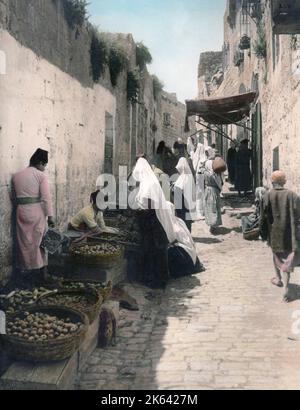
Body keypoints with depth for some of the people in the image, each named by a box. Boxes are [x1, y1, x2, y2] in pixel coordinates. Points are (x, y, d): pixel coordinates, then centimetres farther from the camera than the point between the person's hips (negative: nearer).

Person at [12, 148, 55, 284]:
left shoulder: (16, 176, 9)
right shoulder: (41, 175, -5)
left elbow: (15, 196, 8)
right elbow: (46, 198, -11)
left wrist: (22, 205, 14)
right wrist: (50, 216, -10)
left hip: (21, 211, 4)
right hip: (37, 211, -3)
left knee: (25, 243, 10)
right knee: (39, 241, 8)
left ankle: (27, 273, 16)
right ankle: (41, 272, 14)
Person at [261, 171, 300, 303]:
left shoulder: (267, 196, -9)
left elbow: (264, 217, -7)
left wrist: (264, 234, 5)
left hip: (274, 234, 1)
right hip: (289, 235, -1)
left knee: (277, 257, 23)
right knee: (287, 260, 4)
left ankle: (279, 279, 42)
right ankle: (286, 289, -3)